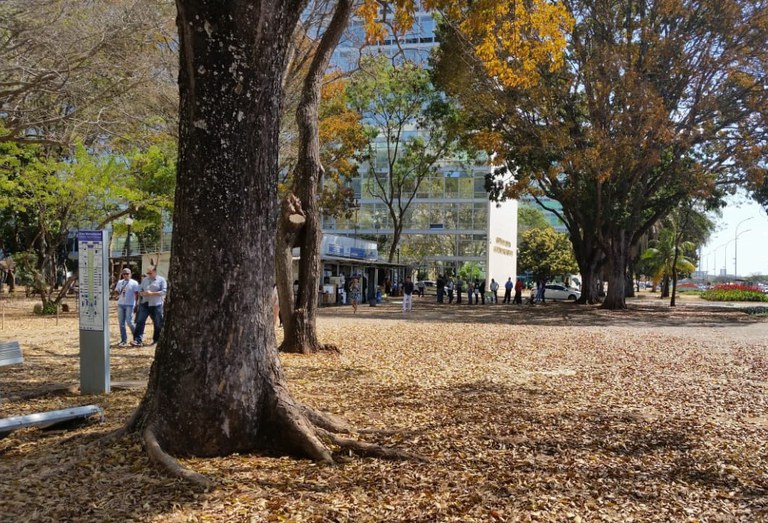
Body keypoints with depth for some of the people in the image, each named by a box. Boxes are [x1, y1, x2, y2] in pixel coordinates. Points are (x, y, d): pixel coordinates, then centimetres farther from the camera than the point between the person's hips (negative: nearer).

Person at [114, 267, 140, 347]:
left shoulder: (134, 283, -3)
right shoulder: (119, 282, 13)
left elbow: (137, 294, -4)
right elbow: (117, 292, 21)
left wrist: (136, 305, -10)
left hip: (129, 305, -6)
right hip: (120, 304, 6)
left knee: (129, 322, -10)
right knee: (121, 323, 5)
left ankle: (136, 338, 9)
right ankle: (124, 340, 11)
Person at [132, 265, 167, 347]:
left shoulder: (161, 280, 0)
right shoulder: (144, 280, 15)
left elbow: (164, 291, -10)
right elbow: (140, 290, 18)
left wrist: (152, 293, -17)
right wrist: (142, 293, -6)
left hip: (156, 305, -3)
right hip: (144, 304, 3)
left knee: (158, 324, 5)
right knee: (140, 322, -7)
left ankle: (156, 340, 20)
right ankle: (138, 340, -9)